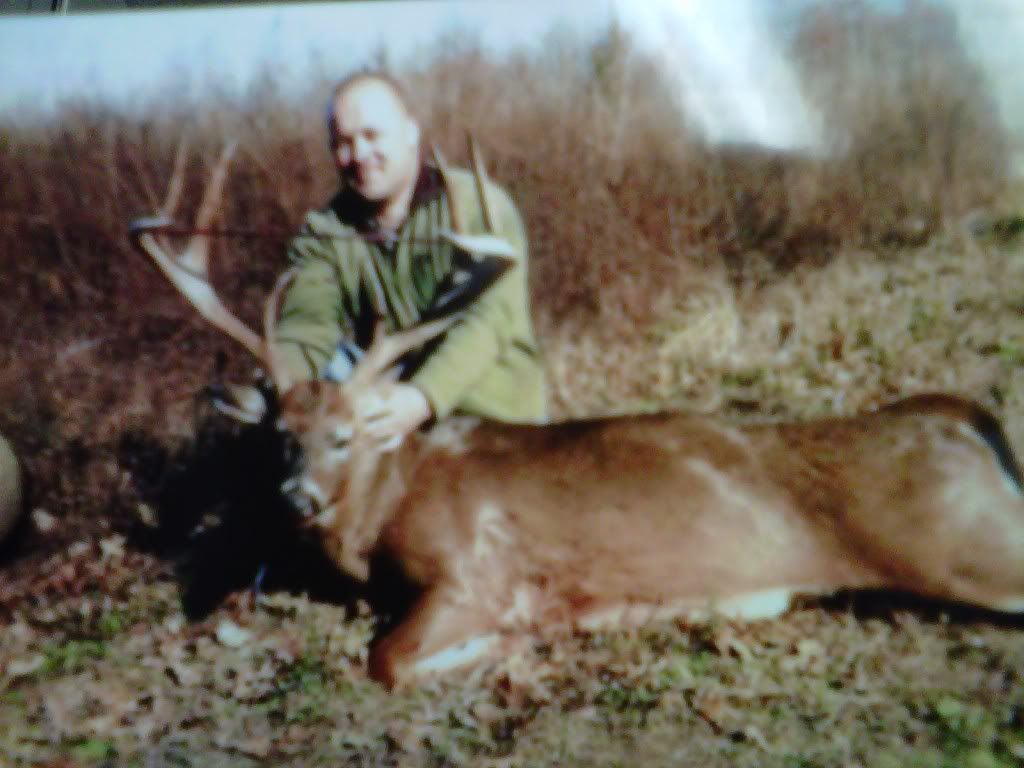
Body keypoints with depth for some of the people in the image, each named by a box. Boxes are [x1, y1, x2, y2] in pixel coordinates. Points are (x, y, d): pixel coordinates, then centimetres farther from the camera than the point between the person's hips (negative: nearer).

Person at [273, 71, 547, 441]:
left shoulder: (481, 207, -8)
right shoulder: (323, 232, 4)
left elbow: (488, 320, -23)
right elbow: (307, 327, -10)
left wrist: (425, 397, -40)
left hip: (495, 420, -2)